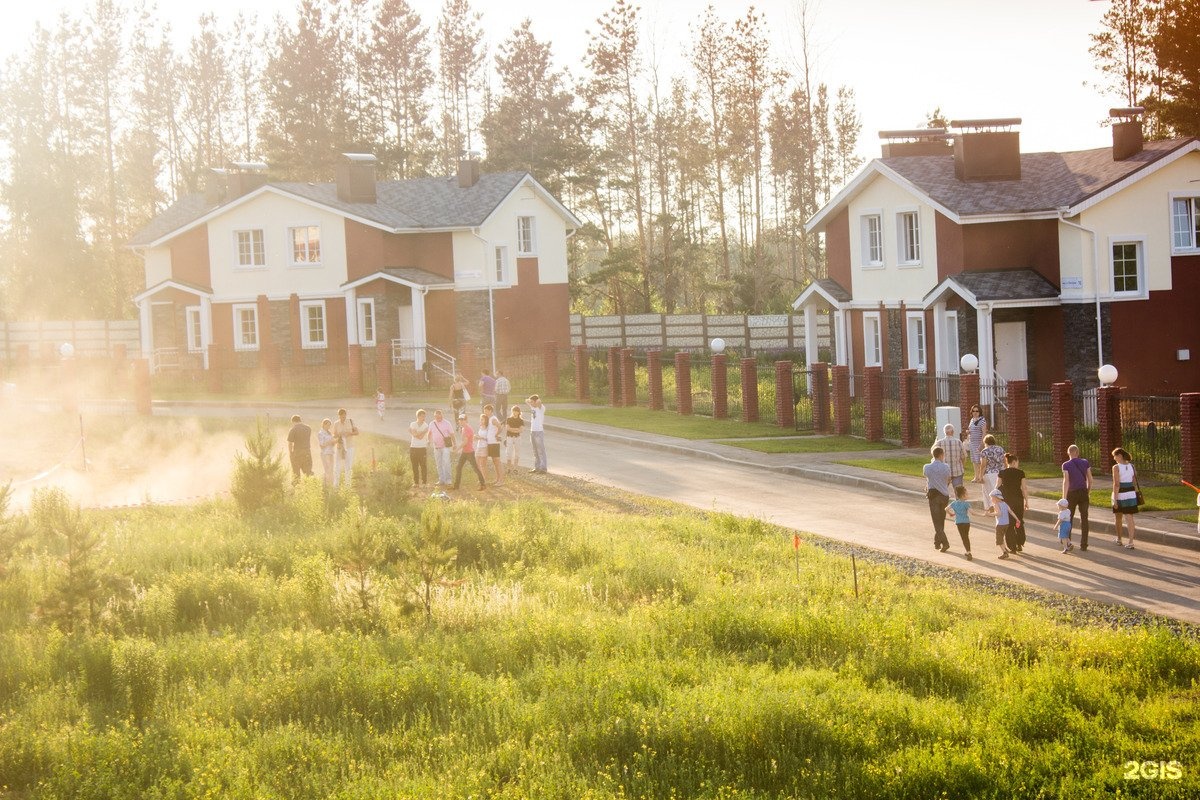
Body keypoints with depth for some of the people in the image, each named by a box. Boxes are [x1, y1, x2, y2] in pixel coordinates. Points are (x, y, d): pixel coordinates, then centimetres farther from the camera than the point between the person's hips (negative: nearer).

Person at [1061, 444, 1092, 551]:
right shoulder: (1085, 462, 1)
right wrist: (1088, 493, 14)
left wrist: (1064, 498, -17)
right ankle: (1083, 544, 1)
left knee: (1068, 518, 14)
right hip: (1083, 493, 2)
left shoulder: (1066, 465, -8)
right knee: (1084, 519, 4)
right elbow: (1089, 479, 2)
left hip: (1072, 493, -2)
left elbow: (1066, 481, -16)